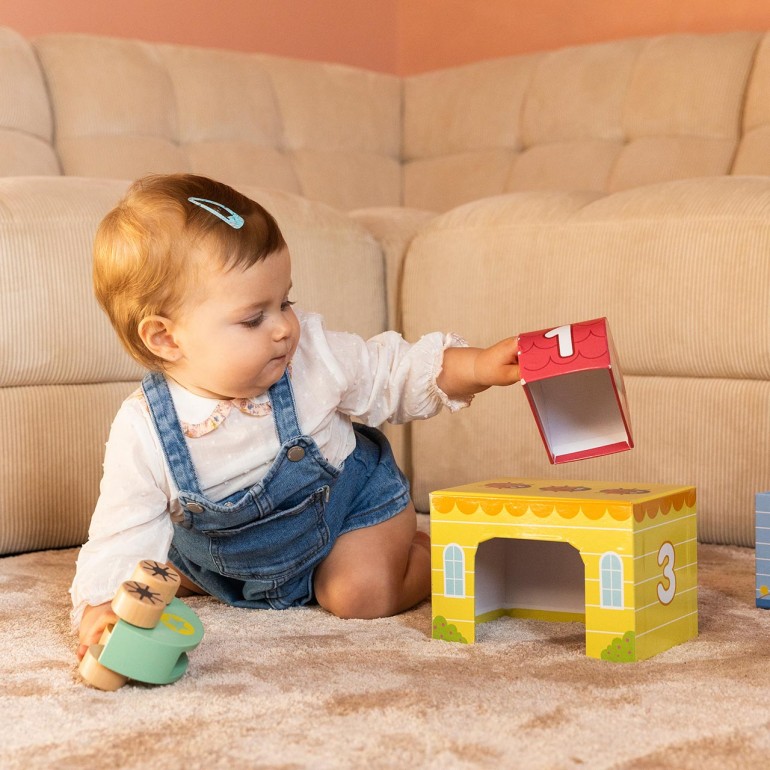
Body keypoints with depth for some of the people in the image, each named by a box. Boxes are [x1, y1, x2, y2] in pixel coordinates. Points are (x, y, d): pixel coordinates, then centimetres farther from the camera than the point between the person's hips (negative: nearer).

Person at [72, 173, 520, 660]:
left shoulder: (315, 356, -27)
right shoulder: (143, 433, -29)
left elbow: (395, 374, -11)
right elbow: (123, 534, -23)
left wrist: (481, 366, -25)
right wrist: (100, 608, -41)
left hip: (350, 497, -2)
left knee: (360, 596, -20)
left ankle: (428, 553, 13)